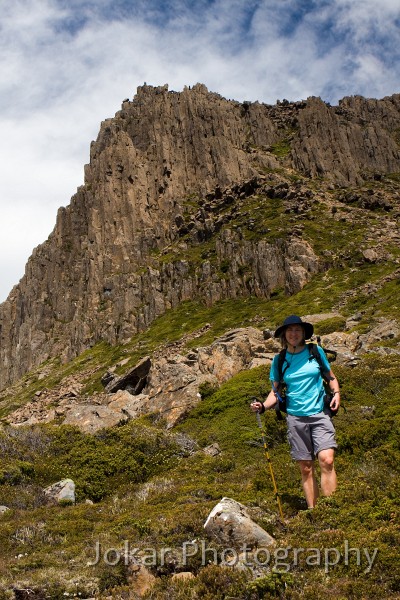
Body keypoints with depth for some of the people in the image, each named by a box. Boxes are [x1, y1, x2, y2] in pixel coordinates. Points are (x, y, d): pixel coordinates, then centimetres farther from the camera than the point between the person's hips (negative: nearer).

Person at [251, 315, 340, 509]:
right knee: (306, 468, 7)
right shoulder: (279, 360, 4)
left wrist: (336, 393, -6)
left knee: (326, 460, -19)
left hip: (320, 415, -1)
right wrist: (263, 406, -8)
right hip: (296, 418, 1)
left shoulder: (316, 352, 2)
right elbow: (276, 391, 9)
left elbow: (331, 377, 14)